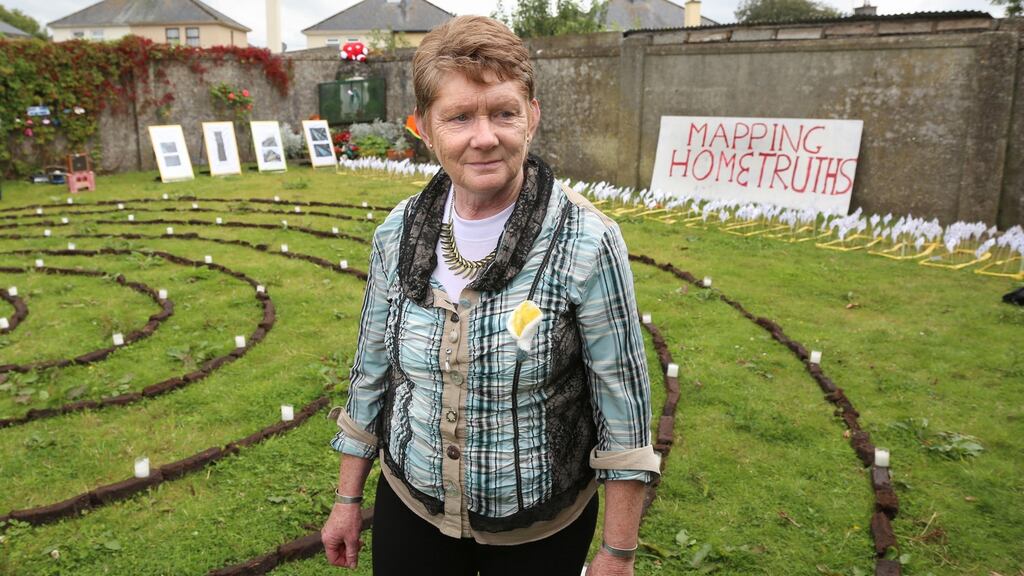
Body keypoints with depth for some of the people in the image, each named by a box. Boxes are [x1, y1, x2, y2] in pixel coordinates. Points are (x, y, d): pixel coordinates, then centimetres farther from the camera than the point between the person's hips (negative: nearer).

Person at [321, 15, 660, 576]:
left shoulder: (587, 243, -20)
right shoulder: (397, 234, -8)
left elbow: (623, 406, -13)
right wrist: (347, 500, 10)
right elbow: (371, 374, 3)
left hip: (542, 528, -2)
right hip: (410, 509, 3)